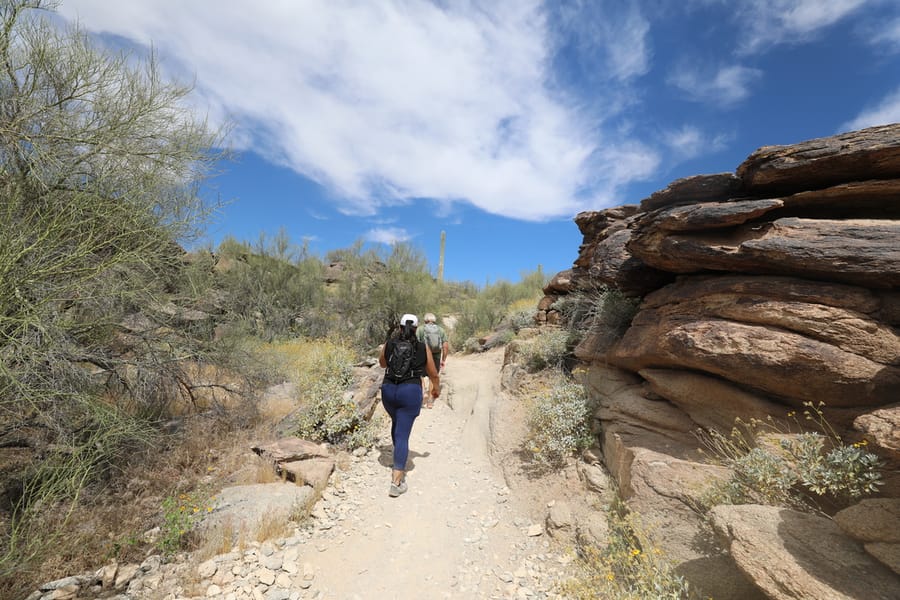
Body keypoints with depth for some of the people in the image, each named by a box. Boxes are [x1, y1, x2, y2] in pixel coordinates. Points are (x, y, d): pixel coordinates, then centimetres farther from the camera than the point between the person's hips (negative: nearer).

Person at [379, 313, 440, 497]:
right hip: (410, 392, -3)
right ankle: (396, 481, -4)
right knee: (402, 434, -1)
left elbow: (382, 363, 23)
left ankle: (399, 466, 43)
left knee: (396, 423, 28)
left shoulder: (389, 344, 4)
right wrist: (436, 388, 27)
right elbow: (433, 374, 9)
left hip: (388, 390, 4)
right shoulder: (423, 348, -1)